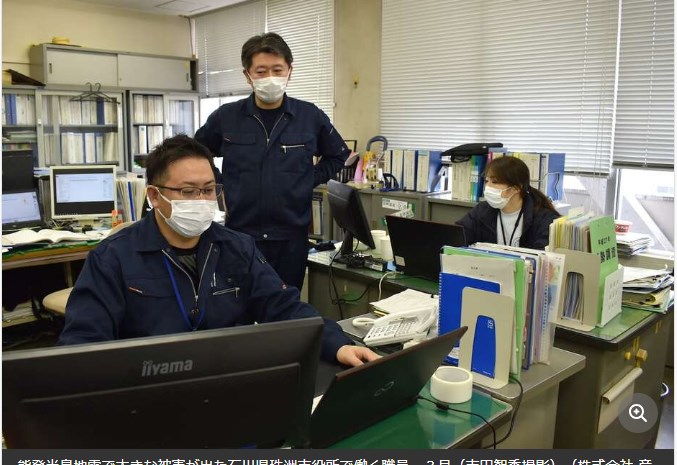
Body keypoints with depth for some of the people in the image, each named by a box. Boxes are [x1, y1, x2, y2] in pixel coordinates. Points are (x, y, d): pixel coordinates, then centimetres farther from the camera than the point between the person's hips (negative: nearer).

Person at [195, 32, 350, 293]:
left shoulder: (311, 117, -2)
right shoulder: (225, 117, -2)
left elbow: (338, 156, 15)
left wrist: (310, 180, 3)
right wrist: (220, 183, 4)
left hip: (292, 237, 1)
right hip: (240, 235, 0)